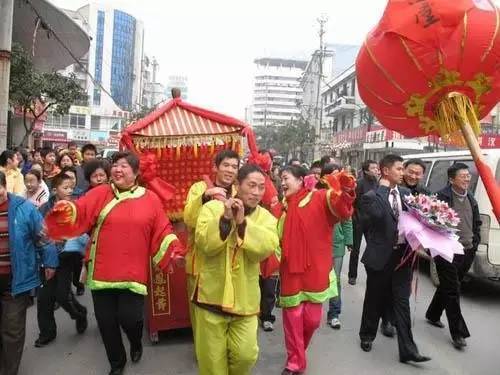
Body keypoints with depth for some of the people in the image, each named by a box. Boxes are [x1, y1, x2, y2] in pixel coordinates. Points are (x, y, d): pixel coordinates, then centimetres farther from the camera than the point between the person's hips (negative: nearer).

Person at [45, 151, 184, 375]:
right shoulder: (100, 194, 2)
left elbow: (162, 231, 0)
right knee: (106, 321, 11)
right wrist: (65, 209, -29)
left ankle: (136, 343, 35)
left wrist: (174, 251, -12)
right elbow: (78, 213, -8)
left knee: (129, 318, -4)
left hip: (133, 273, -2)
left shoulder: (150, 199, 1)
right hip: (103, 271, 2)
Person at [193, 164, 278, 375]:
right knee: (212, 358, 10)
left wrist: (243, 223, -23)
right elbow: (204, 244, -17)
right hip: (212, 296, -1)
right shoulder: (212, 208, -5)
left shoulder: (265, 217, 1)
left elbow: (266, 248, -16)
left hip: (244, 300, 2)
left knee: (246, 355, 5)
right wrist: (225, 218, -26)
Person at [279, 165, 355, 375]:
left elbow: (342, 209, -24)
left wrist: (345, 190, -41)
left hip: (315, 271, -3)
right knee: (292, 319, 5)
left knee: (312, 319, 8)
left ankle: (297, 351, 39)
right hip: (291, 271, 3)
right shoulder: (284, 207, 10)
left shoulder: (319, 199, -6)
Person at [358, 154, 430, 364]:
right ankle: (367, 336, 36)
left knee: (402, 302, 6)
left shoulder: (406, 194, 7)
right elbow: (376, 216, -23)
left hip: (403, 255, 4)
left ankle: (407, 350, 13)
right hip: (381, 256, -4)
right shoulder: (371, 196, -9)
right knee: (375, 299, 13)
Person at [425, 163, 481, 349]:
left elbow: (477, 222, 21)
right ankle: (458, 333, 7)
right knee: (452, 291, -2)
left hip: (467, 253, 7)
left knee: (447, 286, 20)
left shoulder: (470, 198, 11)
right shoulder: (442, 197, -13)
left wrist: (475, 243, 14)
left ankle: (433, 315, 38)